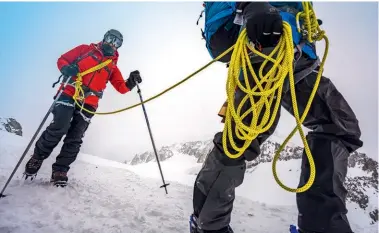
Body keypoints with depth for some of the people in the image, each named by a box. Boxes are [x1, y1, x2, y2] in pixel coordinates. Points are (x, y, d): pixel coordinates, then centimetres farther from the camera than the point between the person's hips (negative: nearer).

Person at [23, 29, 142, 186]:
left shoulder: (112, 66, 19)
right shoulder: (86, 49, 15)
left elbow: (122, 88, 12)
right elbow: (62, 59, 13)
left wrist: (131, 82, -10)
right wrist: (66, 69, -10)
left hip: (88, 104, 3)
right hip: (69, 94, -2)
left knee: (75, 138, -3)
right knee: (59, 127, -19)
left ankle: (60, 170, 9)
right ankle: (37, 158, 4)